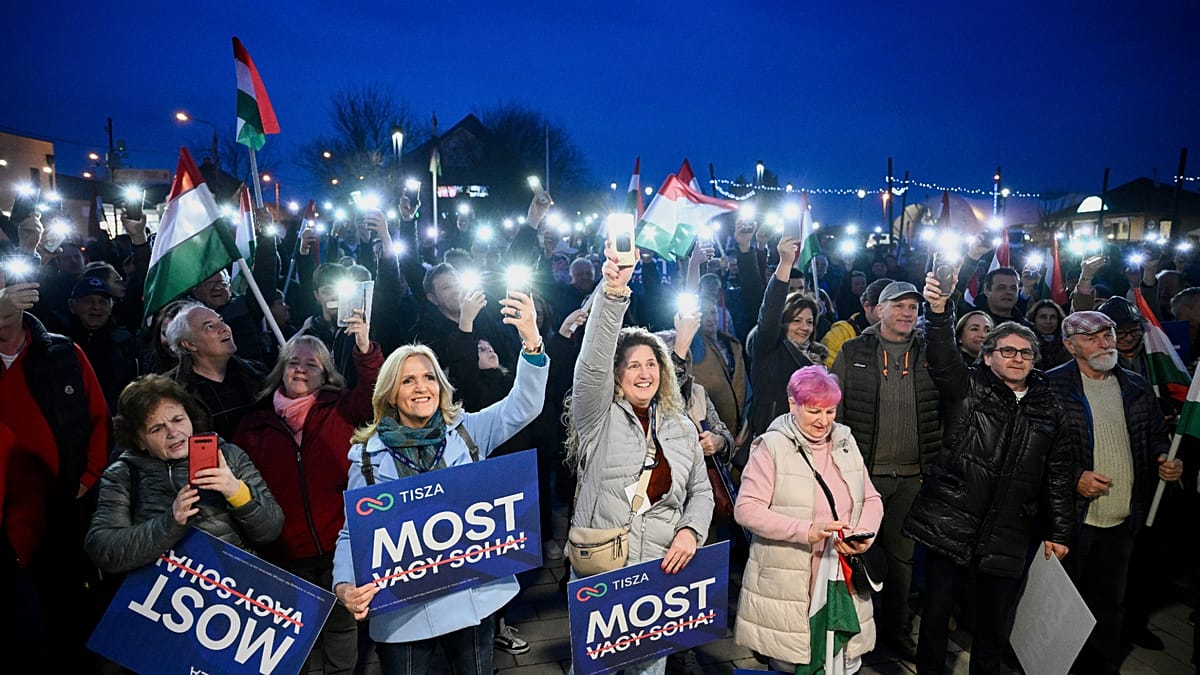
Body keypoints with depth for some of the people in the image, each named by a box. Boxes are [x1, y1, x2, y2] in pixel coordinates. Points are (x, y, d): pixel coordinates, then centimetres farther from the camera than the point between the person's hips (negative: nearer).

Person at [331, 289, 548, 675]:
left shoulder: (467, 431, -1)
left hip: (474, 598, 1)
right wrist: (344, 586, -18)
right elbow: (354, 532, 1)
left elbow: (523, 406, -14)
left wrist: (531, 340, -30)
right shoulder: (368, 454, -1)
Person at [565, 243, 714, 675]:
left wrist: (690, 530, -6)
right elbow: (592, 363, -25)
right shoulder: (599, 417, -7)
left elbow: (701, 491, 15)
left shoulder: (682, 427, 7)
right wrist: (614, 292, -36)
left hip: (661, 571, 3)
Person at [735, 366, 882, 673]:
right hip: (788, 585, -4)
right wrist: (806, 531, -22)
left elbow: (872, 499, 13)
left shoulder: (846, 443, 9)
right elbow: (746, 509, -14)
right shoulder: (773, 446, -8)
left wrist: (864, 536, -7)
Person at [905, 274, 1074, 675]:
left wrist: (1058, 531, 12)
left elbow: (1058, 476, 14)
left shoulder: (1049, 410, 10)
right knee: (936, 612, 6)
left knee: (995, 623, 13)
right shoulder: (968, 388, 1)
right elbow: (943, 357, -20)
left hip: (1008, 539, 3)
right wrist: (939, 310, -36)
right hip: (950, 525, -2)